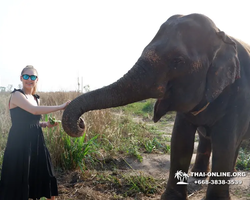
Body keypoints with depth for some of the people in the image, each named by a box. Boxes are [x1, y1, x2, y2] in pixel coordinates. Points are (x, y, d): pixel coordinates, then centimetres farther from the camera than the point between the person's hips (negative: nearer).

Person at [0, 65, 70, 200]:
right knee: (18, 181, 2)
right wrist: (60, 107, -23)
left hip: (36, 143, 7)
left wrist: (46, 124, 2)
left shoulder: (36, 98, 12)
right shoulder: (16, 95, -10)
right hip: (20, 144, -7)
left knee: (45, 178, 10)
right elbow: (34, 110, -26)